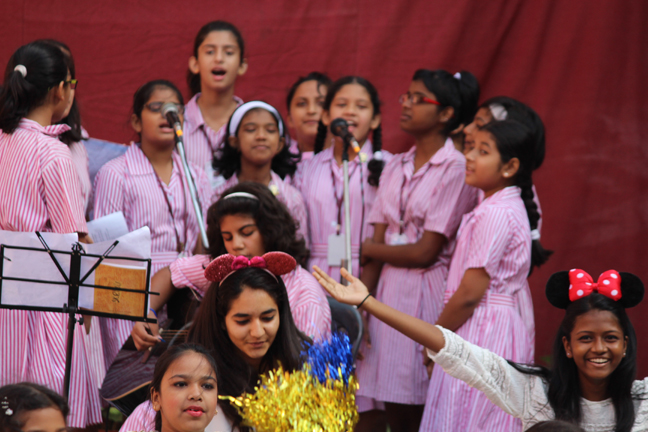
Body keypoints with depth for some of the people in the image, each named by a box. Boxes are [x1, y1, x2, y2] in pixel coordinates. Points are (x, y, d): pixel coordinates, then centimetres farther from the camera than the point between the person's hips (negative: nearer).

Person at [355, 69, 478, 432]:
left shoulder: (456, 169, -9)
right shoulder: (396, 168, 11)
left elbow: (425, 252, -12)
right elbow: (378, 246, 7)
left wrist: (367, 249, 2)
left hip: (428, 294, -6)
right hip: (389, 293, 6)